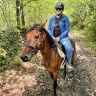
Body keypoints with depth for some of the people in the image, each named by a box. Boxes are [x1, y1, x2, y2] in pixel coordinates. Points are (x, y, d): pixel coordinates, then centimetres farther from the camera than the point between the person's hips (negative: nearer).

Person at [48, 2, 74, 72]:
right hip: (53, 38, 4)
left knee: (69, 48, -30)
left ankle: (68, 63, -7)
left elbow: (67, 30, -7)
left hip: (63, 37, -4)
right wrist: (52, 37, -9)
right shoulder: (52, 19, 9)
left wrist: (59, 37, -16)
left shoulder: (65, 18, -2)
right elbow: (49, 29, 10)